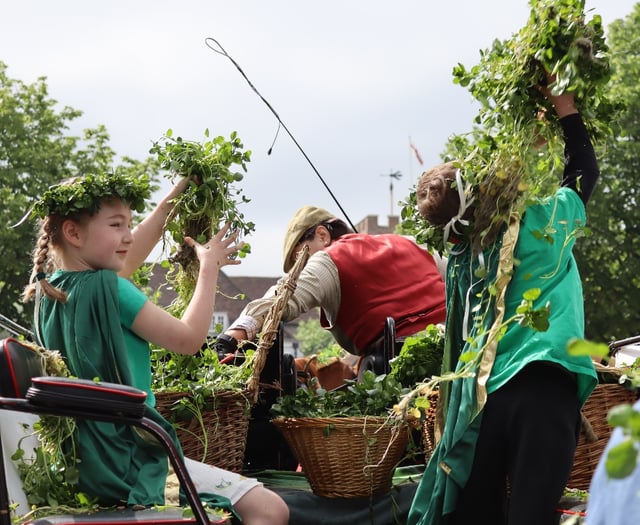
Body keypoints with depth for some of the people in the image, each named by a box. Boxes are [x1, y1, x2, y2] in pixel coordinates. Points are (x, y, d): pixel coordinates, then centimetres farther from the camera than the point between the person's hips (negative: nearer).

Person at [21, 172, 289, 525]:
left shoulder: (51, 288, 8)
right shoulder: (107, 288, -18)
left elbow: (132, 251, 23)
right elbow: (189, 339, -14)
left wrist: (176, 193, 25)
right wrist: (210, 267, -2)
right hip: (126, 463, -10)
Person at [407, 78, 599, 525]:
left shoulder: (462, 255, 12)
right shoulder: (541, 224, 1)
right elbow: (585, 170, 17)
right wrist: (565, 107, 25)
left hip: (484, 392, 4)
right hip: (543, 383, -4)